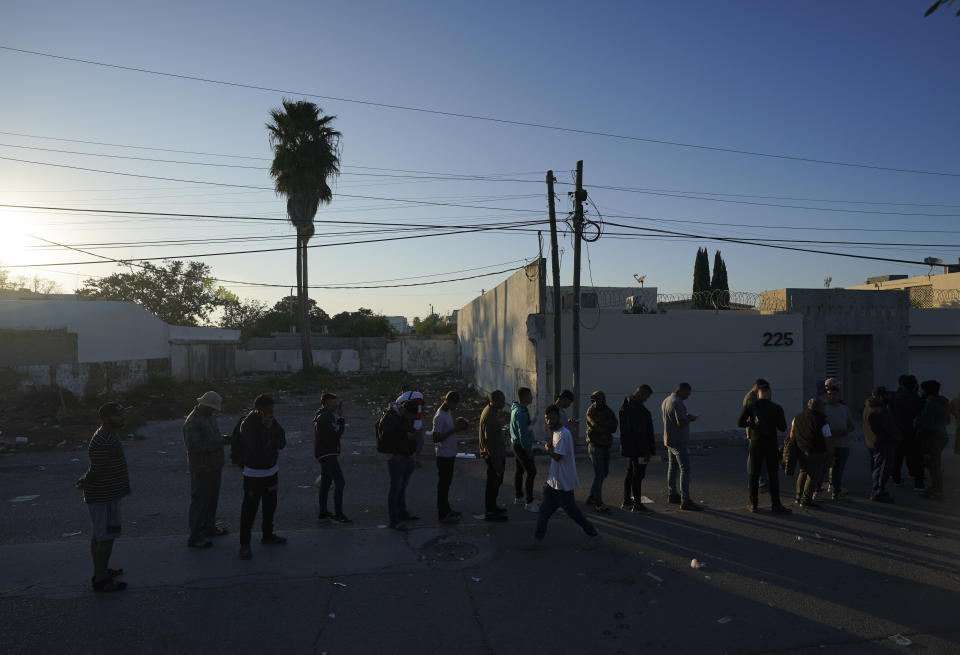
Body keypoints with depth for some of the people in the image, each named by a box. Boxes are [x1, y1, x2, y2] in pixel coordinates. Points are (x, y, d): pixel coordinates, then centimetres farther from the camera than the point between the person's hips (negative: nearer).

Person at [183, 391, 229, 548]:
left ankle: (209, 527, 36)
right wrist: (218, 443, -27)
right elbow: (193, 447, -27)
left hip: (214, 466, 9)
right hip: (202, 469, -9)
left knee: (212, 498, 20)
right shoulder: (192, 422, -23)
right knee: (200, 501, 0)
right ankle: (195, 537, 10)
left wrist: (223, 439, -1)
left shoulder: (208, 416, 7)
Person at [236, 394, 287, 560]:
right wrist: (265, 427, -30)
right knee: (250, 509, -4)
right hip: (254, 473, -7)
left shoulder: (271, 420, -1)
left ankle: (267, 535, 36)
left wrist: (272, 448, -16)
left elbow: (282, 441, 2)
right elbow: (258, 448, -29)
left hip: (271, 470, 7)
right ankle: (245, 545, 7)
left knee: (270, 505, 19)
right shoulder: (247, 425, -21)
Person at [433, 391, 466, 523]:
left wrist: (457, 425, 3)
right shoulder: (439, 416, -21)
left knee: (447, 482, 18)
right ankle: (443, 515, 6)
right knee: (443, 484, -2)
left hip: (450, 454, 10)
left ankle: (446, 509, 30)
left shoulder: (448, 412, 8)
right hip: (444, 456, -10)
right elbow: (436, 438, -25)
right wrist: (453, 430, -26)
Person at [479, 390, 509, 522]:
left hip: (496, 453, 10)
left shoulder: (489, 410, 8)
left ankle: (492, 507, 35)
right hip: (493, 455, -10)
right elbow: (490, 441, -26)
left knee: (497, 481, 21)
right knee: (493, 483, 1)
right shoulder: (489, 417, -25)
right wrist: (497, 462, -23)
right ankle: (489, 513, 12)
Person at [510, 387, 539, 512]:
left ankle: (518, 497, 29)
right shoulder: (521, 412, -25)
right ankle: (529, 503, -2)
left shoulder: (517, 408, 8)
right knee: (531, 472, -6)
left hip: (516, 444, 10)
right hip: (521, 446, -10)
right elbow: (522, 434, -25)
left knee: (519, 471, 17)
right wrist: (528, 450, -18)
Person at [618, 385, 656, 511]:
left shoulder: (625, 404, 8)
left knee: (630, 473, 18)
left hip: (628, 447, 10)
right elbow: (642, 432, -23)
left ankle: (626, 501, 28)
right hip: (638, 448, -10)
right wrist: (647, 451, -19)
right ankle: (637, 504, 6)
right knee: (638, 475, -1)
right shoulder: (638, 408, -22)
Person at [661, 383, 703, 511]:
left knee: (672, 467, 17)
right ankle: (685, 500, -8)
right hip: (678, 441, -10)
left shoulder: (666, 400, 12)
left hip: (669, 440, 10)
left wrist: (686, 417, 12)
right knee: (685, 469, -8)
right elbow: (681, 423, -27)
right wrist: (690, 419, -8)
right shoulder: (678, 403, -20)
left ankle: (672, 495, 26)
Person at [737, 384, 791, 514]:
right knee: (772, 474, 5)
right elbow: (783, 428, -1)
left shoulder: (750, 406, -2)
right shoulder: (777, 408, -3)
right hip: (771, 443, -1)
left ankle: (753, 504, 12)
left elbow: (740, 423, -5)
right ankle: (775, 505, 6)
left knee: (754, 473, 8)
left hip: (756, 442, 1)